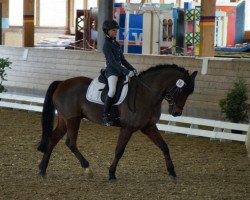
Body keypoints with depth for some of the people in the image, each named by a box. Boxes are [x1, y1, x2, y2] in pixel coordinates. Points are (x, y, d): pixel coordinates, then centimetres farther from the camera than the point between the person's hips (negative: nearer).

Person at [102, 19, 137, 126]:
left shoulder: (116, 44, 16)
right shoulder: (107, 45, -10)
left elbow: (123, 60, 20)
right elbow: (112, 62, -19)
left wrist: (132, 69, 7)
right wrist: (126, 72, -24)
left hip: (120, 70, 9)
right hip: (111, 71, -9)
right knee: (112, 90, -31)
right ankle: (105, 115, -21)